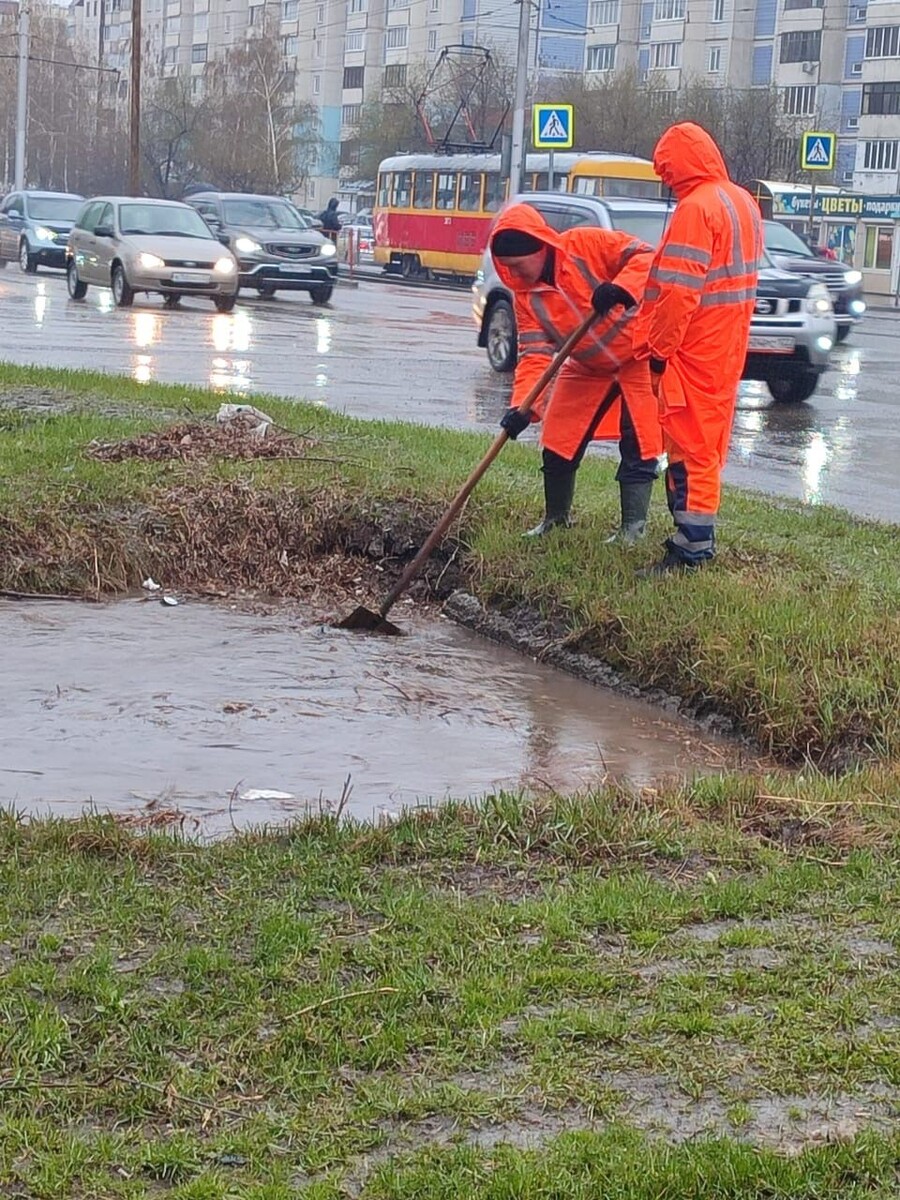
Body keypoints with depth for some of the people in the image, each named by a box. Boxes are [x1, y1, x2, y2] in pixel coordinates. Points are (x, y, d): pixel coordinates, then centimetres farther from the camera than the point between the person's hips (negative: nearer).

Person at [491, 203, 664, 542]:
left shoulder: (586, 245, -23)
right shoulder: (526, 297, -10)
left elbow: (646, 257, -25)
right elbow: (534, 354, -16)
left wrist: (621, 288, -45)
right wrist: (522, 406, -30)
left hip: (637, 355, -5)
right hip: (587, 368, 6)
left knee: (638, 443, -8)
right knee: (558, 443, 7)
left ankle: (633, 526, 2)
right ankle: (556, 517, 26)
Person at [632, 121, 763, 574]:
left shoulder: (695, 208, -18)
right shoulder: (743, 202, 12)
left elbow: (679, 291, -22)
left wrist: (658, 349, -15)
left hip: (696, 350, -9)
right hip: (729, 346, 10)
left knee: (690, 445, -6)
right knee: (707, 442, 15)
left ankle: (692, 548, -4)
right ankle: (694, 536, 22)